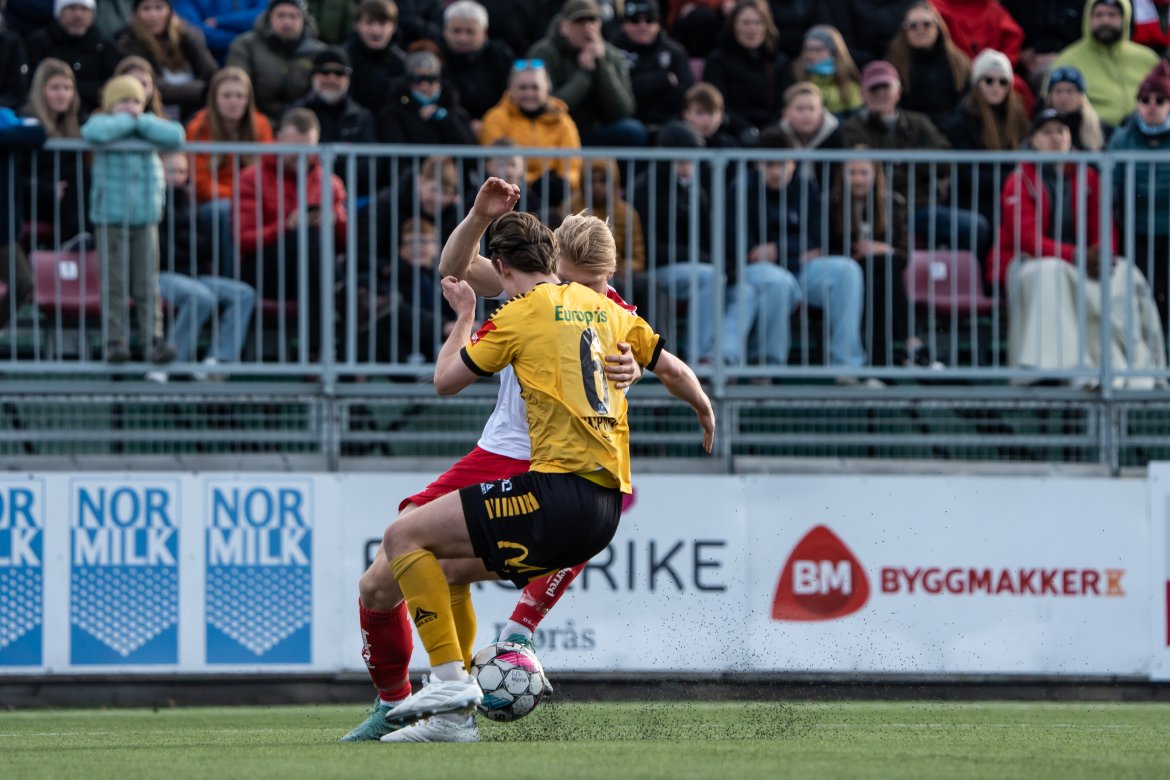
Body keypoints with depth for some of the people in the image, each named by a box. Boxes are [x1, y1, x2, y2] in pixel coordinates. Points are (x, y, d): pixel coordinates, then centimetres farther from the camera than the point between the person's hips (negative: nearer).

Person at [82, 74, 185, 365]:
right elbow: (95, 133, -22)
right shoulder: (102, 122, 3)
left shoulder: (150, 126, 11)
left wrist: (141, 121, -5)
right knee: (114, 284, -2)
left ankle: (154, 339, 1)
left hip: (145, 218, 2)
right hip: (110, 218, -2)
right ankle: (115, 340, 1)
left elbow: (175, 136, -8)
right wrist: (127, 121, -9)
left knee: (147, 286, 1)